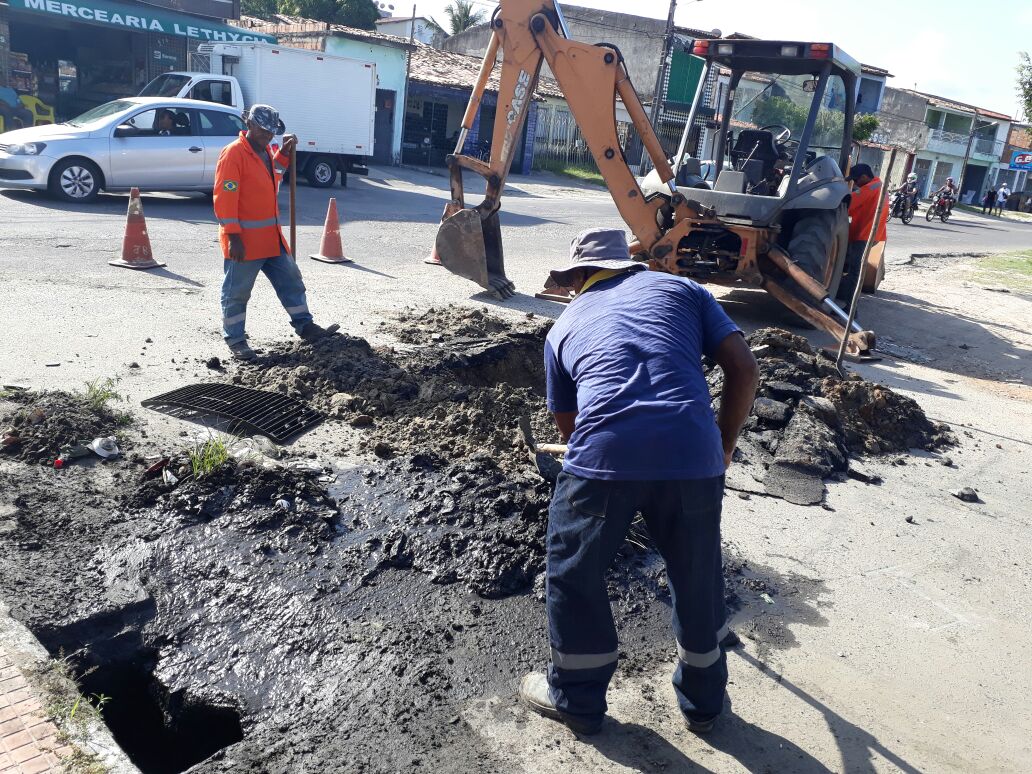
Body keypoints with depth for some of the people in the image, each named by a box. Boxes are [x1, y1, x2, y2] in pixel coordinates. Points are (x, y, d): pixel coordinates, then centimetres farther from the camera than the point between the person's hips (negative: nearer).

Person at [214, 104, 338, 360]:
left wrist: (284, 152, 19)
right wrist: (233, 237, -23)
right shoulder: (233, 153, -15)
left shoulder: (266, 151, 12)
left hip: (271, 237, 9)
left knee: (291, 280, 12)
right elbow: (225, 197, -20)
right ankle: (235, 340, 14)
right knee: (237, 291, 3)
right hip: (243, 240, -8)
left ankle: (305, 326, 21)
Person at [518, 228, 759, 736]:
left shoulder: (565, 326, 25)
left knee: (573, 573, 23)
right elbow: (743, 369, 12)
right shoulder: (682, 288, 23)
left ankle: (576, 698, 40)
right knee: (697, 577, 24)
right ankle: (703, 698, 45)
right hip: (692, 453, 2)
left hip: (603, 452, -1)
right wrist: (723, 446, 23)